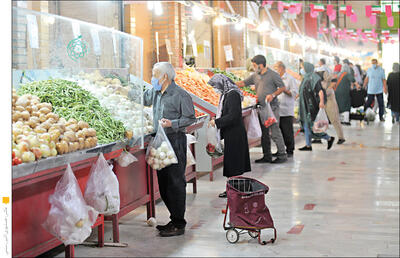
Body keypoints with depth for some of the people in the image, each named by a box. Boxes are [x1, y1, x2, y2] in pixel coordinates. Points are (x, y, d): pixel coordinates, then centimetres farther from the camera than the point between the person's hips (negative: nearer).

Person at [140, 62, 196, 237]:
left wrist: (172, 123, -21)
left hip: (176, 141, -8)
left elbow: (190, 118, -9)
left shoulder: (180, 95, -10)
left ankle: (179, 224, 0)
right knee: (163, 182, 11)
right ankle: (174, 219, 23)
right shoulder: (154, 92, 13)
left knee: (175, 183, -6)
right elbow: (141, 100, 29)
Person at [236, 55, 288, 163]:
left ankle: (282, 155, -2)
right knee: (264, 133, 10)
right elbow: (243, 83, 17)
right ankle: (267, 156, 17)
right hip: (261, 108, 7)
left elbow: (282, 87, -3)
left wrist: (273, 95, -17)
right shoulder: (255, 76, 13)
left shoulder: (273, 75, -6)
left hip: (272, 107, -7)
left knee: (275, 132, -9)